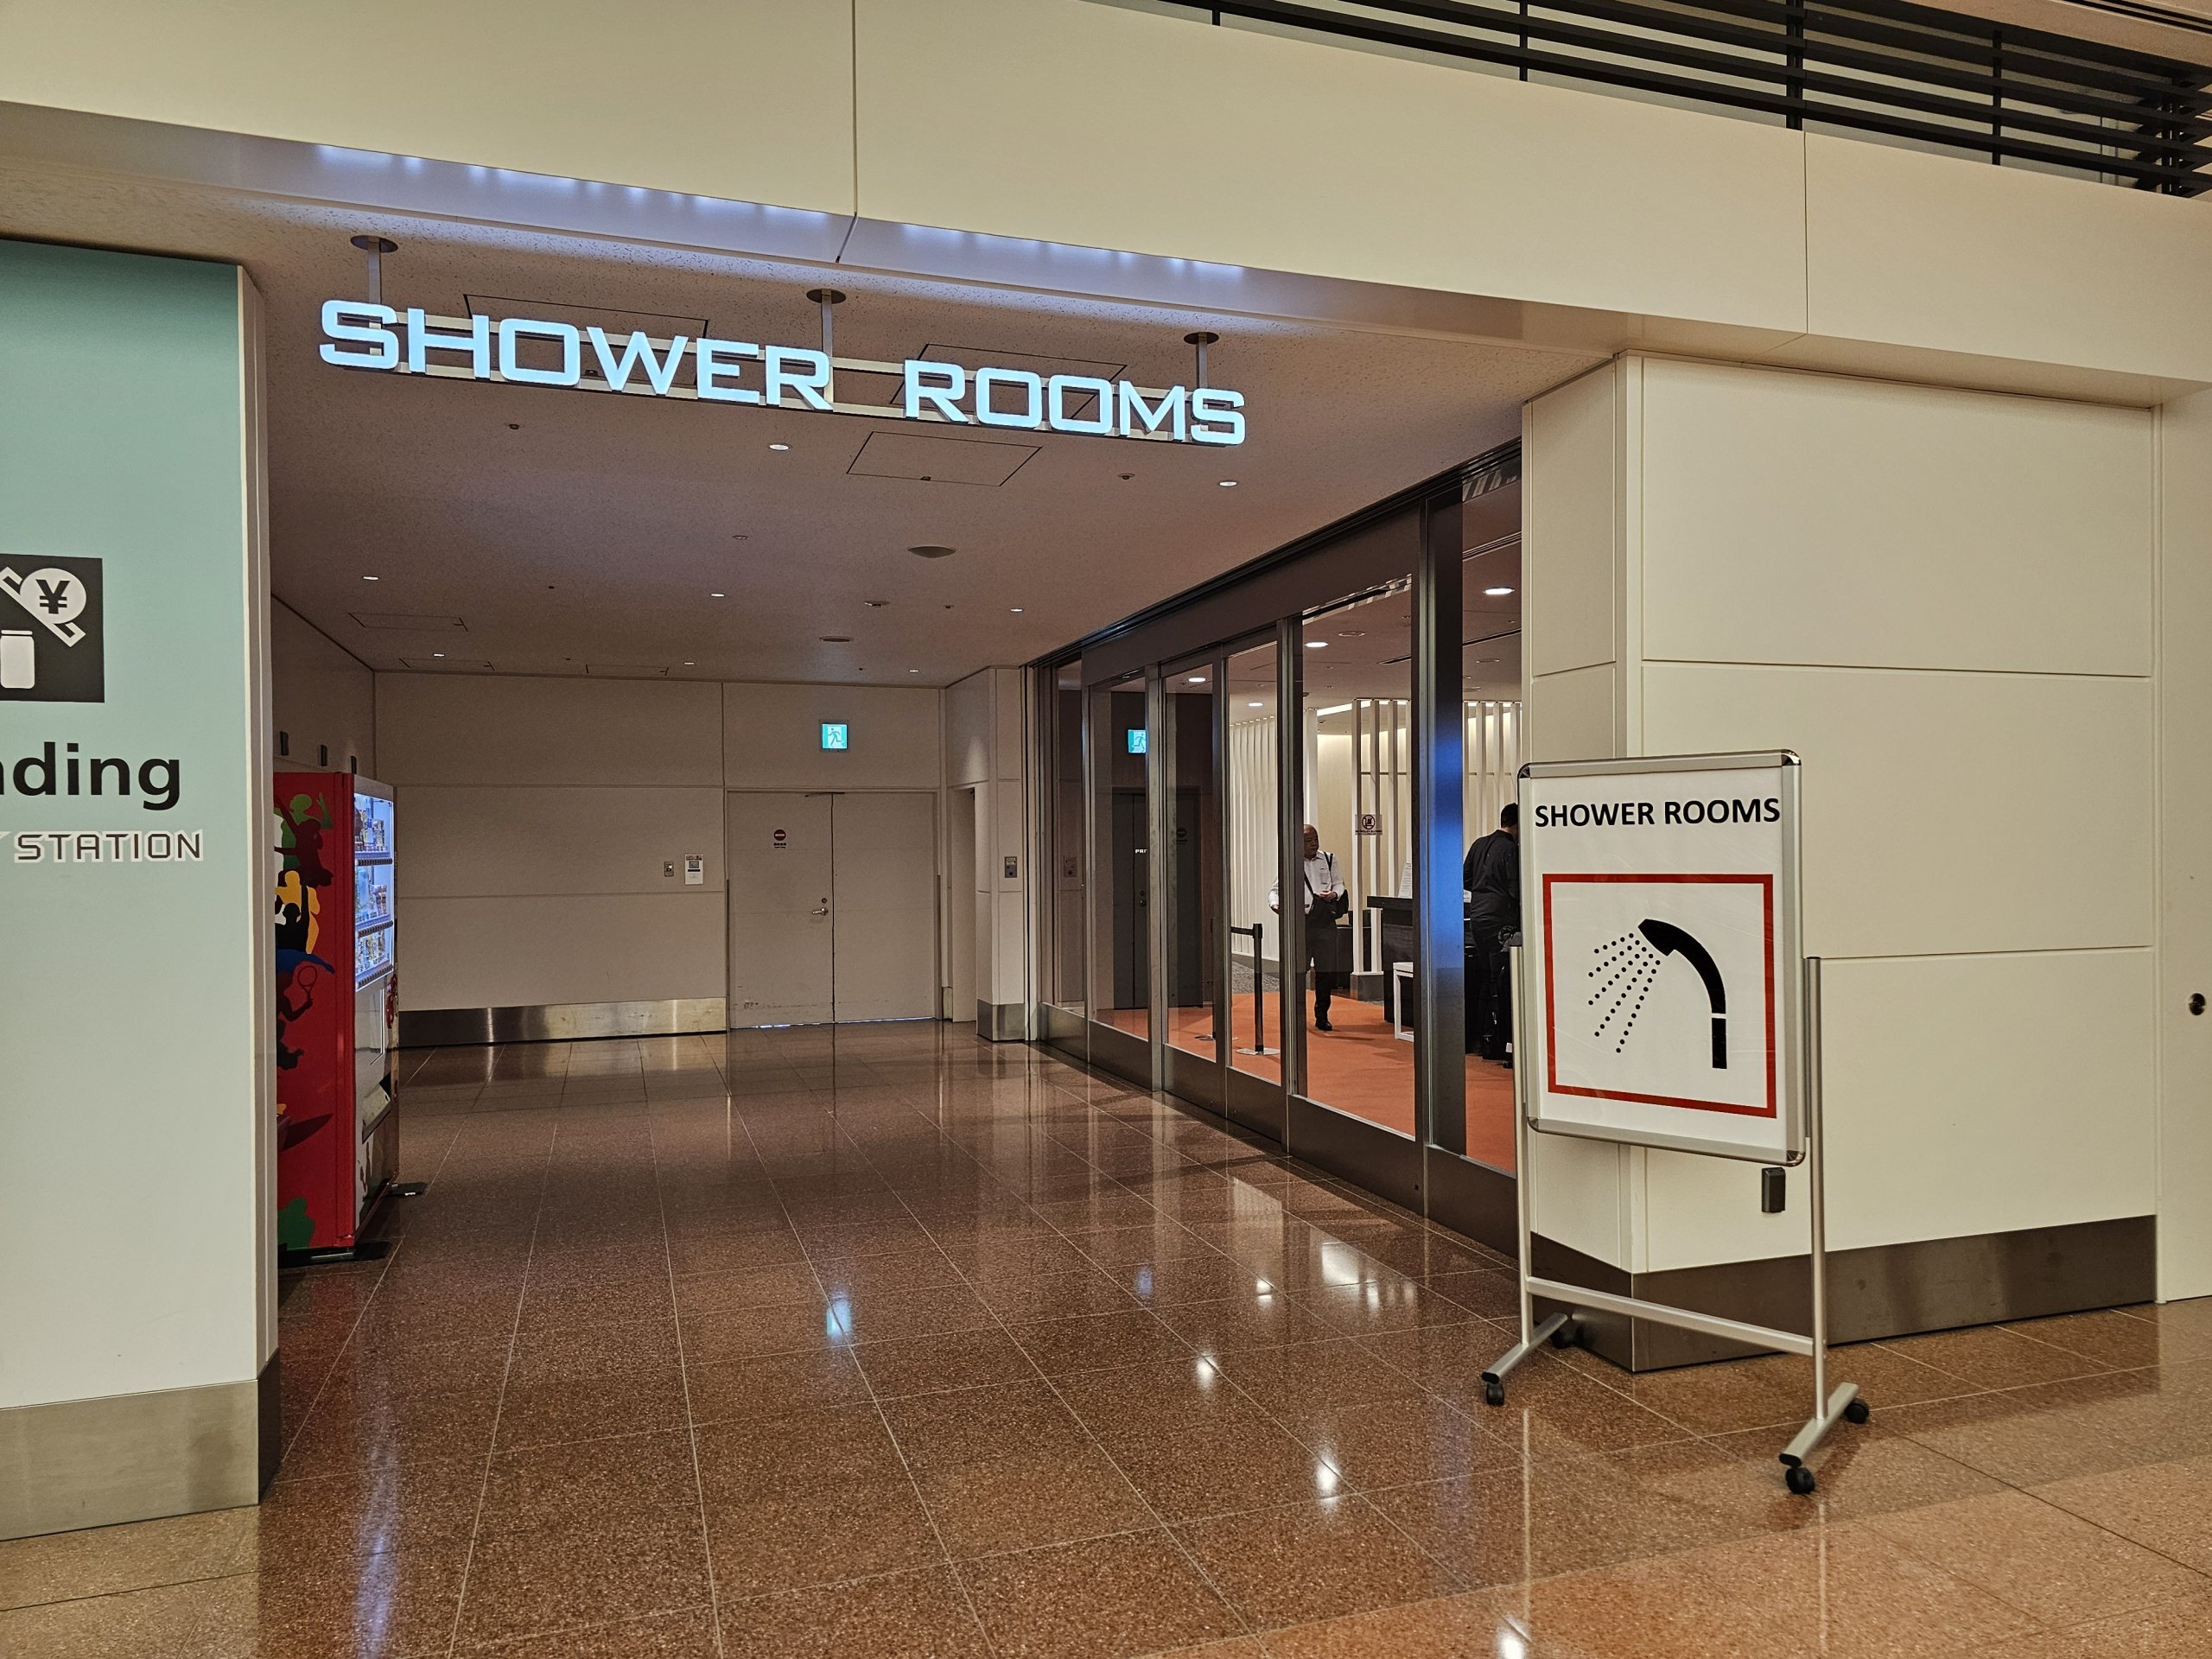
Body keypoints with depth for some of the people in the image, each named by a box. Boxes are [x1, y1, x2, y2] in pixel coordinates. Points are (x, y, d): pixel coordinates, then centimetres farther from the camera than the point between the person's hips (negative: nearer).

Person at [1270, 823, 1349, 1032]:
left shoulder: (1329, 859, 10)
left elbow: (1339, 884, 16)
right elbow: (1276, 890, 3)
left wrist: (1335, 893, -7)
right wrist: (1276, 905, -18)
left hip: (1325, 923, 2)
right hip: (1301, 922, -2)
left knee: (1326, 972, 4)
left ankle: (1322, 1017, 17)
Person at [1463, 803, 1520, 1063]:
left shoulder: (1480, 845, 11)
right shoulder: (1511, 849, -11)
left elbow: (1464, 880, 16)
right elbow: (1516, 890, -16)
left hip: (1477, 918, 7)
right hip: (1500, 921, -7)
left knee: (1485, 980, 14)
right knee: (1502, 982, -4)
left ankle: (1483, 1038, 18)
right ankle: (1501, 1044, -3)